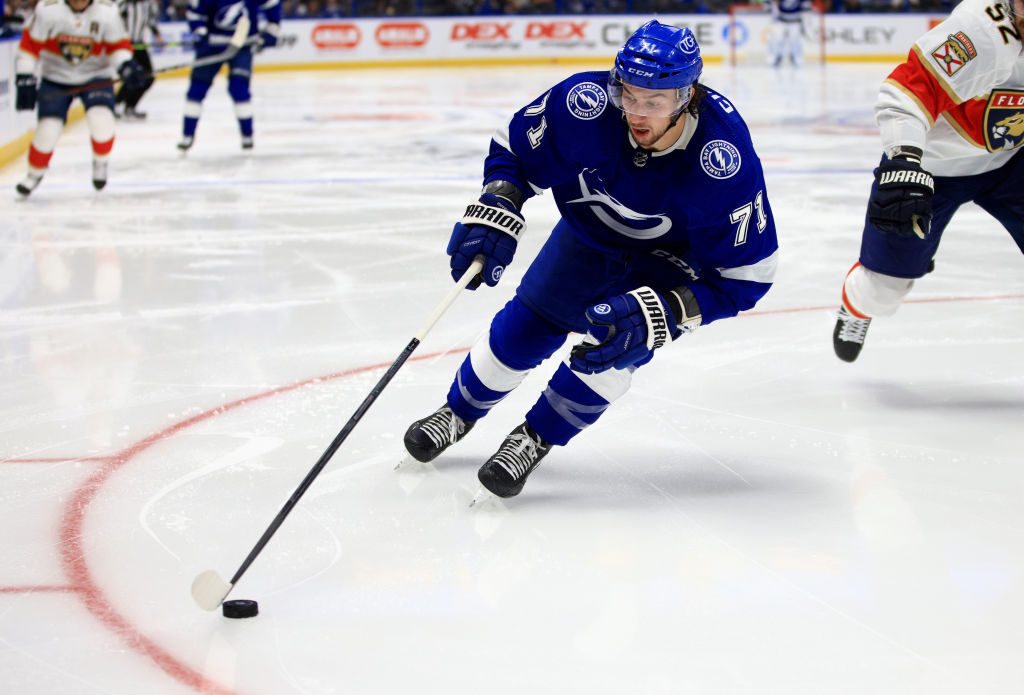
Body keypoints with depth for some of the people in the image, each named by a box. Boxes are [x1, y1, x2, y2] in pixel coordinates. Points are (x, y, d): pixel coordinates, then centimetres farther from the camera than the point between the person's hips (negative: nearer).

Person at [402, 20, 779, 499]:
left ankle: (535, 440, 1)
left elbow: (743, 275, -32)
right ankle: (459, 412, 34)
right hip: (591, 227, 3)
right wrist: (493, 216, -31)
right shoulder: (587, 105, -35)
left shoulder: (725, 159, -41)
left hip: (675, 250, -3)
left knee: (622, 339, -21)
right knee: (528, 325, 5)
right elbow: (514, 149, -14)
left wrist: (659, 313, -42)